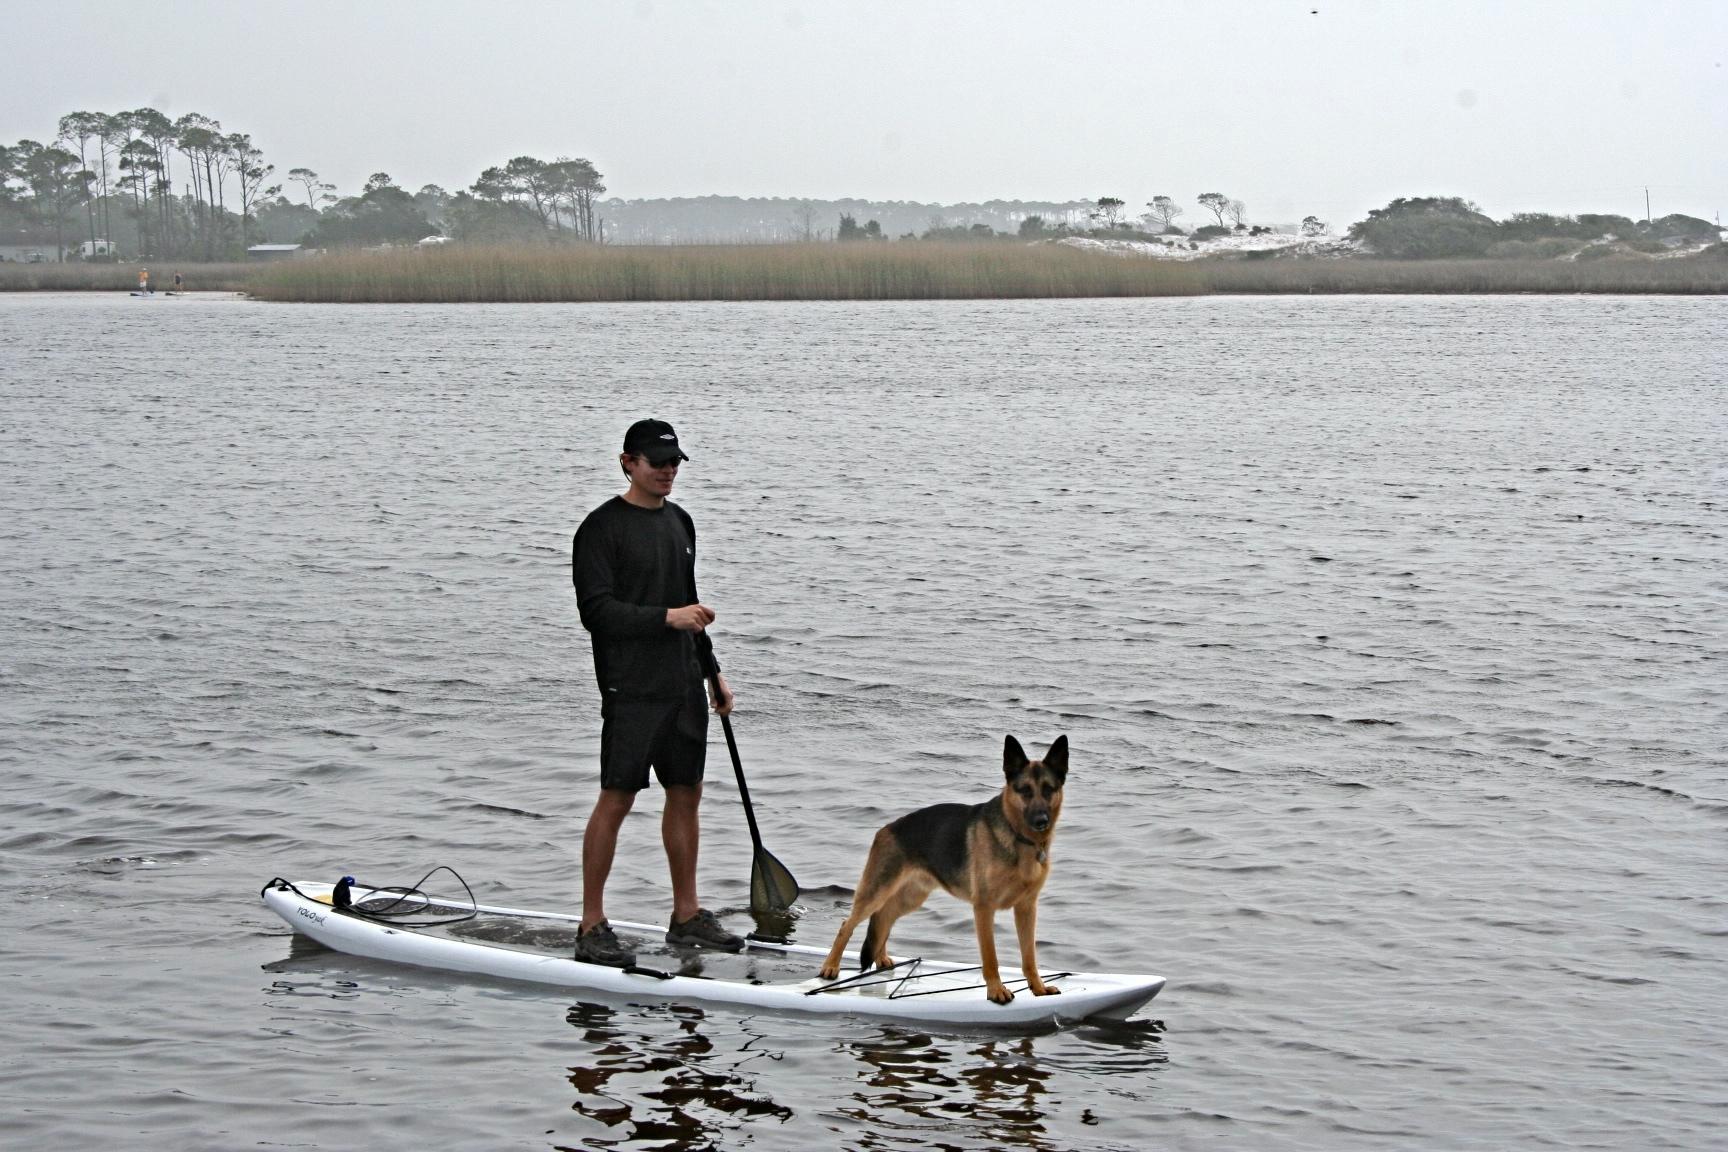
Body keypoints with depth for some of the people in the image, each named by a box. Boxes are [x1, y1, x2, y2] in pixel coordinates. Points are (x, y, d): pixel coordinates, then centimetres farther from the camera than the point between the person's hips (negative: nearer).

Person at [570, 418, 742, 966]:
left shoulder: (680, 522, 15)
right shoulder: (603, 527, -9)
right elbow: (596, 609, -16)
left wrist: (712, 672, 22)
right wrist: (667, 616, -20)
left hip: (683, 685, 8)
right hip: (631, 688, -7)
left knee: (686, 793, 11)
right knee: (616, 799, -6)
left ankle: (686, 915, 21)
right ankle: (592, 926, -1)